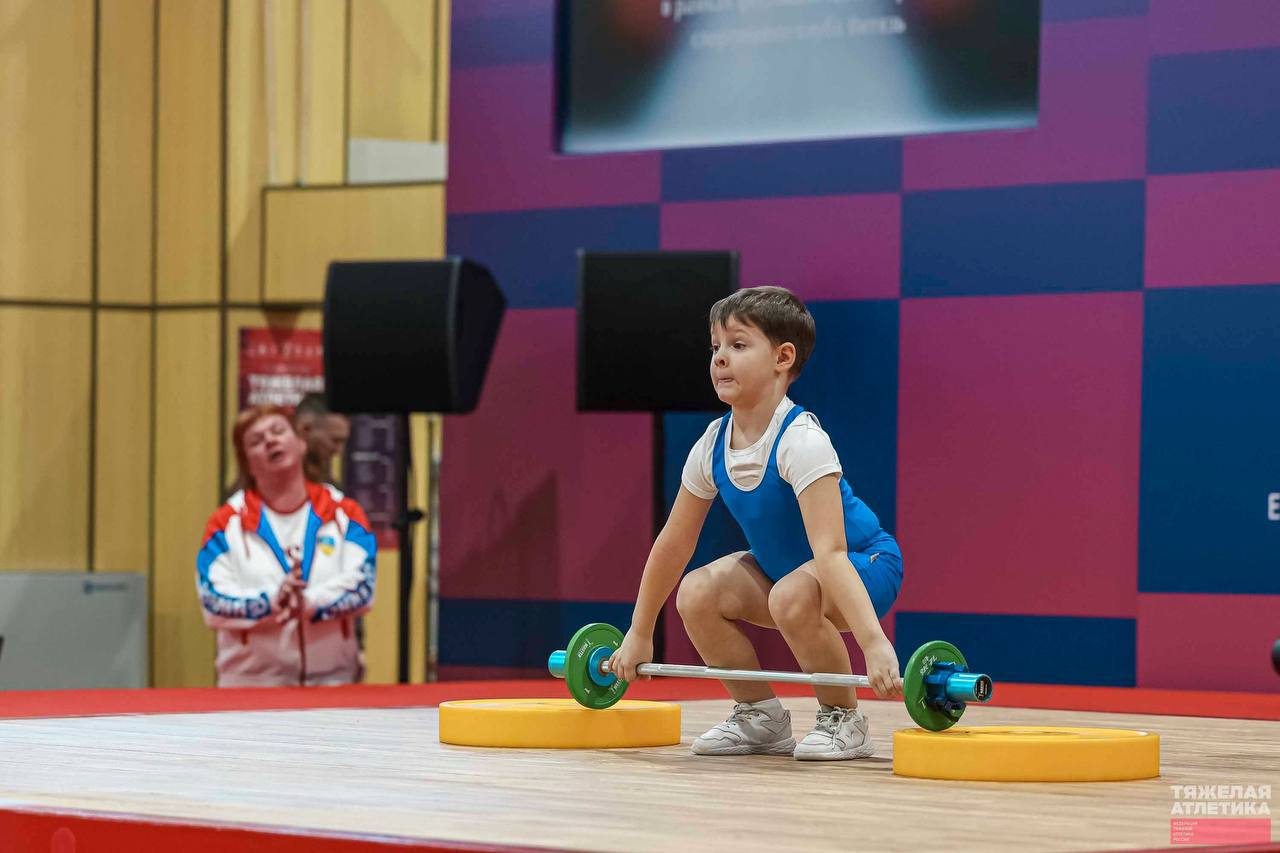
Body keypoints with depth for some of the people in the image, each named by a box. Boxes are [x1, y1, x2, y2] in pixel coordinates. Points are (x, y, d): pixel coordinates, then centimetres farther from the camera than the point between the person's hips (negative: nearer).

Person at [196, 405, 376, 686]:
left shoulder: (344, 513, 6)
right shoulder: (227, 522, 2)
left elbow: (362, 587, -5)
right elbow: (213, 602, -7)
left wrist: (310, 605, -22)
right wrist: (269, 602, -24)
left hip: (332, 677, 1)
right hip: (251, 681, -1)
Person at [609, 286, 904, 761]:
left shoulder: (800, 441, -30)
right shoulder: (712, 447, -9)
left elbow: (829, 552, -39)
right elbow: (673, 545, 2)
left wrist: (874, 642, -47)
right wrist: (638, 635, 7)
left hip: (864, 566, -7)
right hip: (784, 567, 7)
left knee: (793, 596, -37)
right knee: (697, 594, -14)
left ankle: (843, 721, -15)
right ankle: (761, 717, 5)